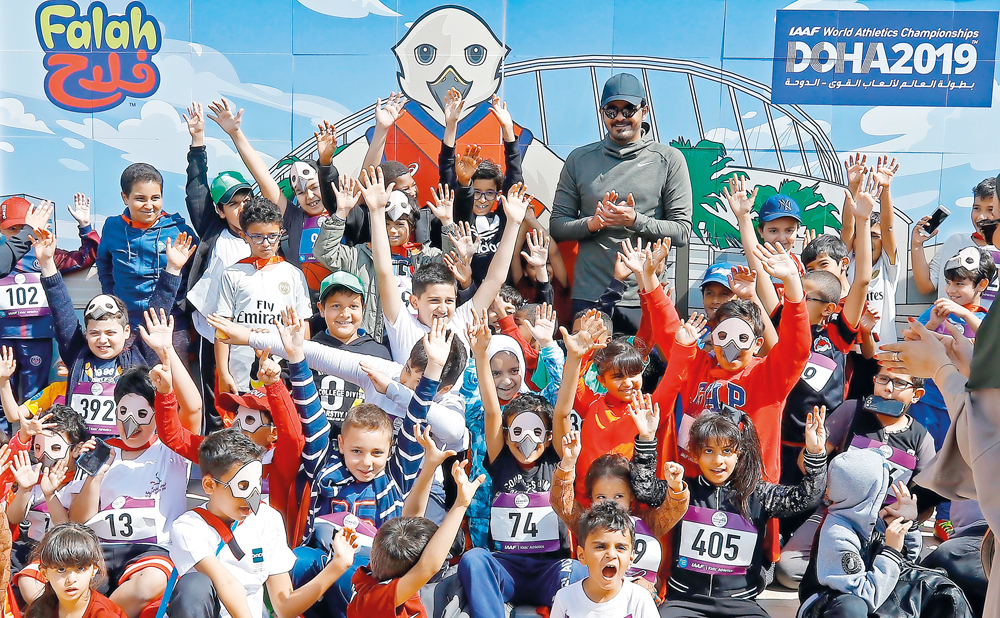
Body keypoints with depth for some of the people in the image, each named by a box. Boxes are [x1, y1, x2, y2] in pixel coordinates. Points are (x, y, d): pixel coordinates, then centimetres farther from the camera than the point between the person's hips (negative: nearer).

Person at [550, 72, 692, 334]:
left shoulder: (669, 160, 4)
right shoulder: (579, 159, 11)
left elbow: (681, 231, 0)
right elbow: (557, 226, 9)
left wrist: (635, 220, -15)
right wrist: (593, 223, -10)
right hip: (588, 298, 2)